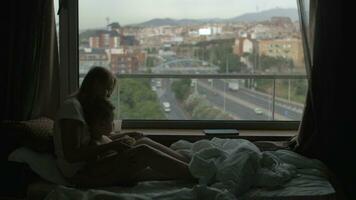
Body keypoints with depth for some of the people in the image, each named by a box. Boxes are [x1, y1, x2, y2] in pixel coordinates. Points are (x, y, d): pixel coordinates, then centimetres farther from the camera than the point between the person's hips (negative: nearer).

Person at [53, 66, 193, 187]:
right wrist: (111, 146, -22)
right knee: (144, 152, -22)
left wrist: (120, 138, 4)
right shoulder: (71, 106, -14)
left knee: (144, 142, -4)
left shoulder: (82, 106, 16)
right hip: (80, 174, -9)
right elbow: (71, 155, -22)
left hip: (90, 166, 9)